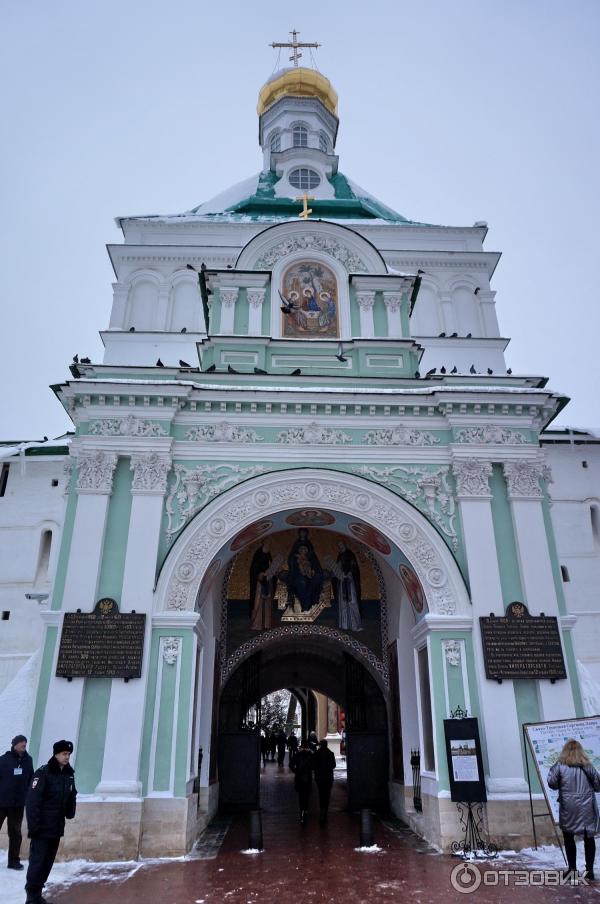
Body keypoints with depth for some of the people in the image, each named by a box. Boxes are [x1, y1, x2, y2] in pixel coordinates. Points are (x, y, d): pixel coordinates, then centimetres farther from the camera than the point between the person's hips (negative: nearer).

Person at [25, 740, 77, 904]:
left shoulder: (69, 774, 6)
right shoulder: (43, 773, -15)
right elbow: (32, 801, -17)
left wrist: (70, 814, 4)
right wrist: (33, 825, -19)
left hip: (57, 828, 6)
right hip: (42, 828, -6)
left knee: (48, 862, 12)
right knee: (37, 861, -4)